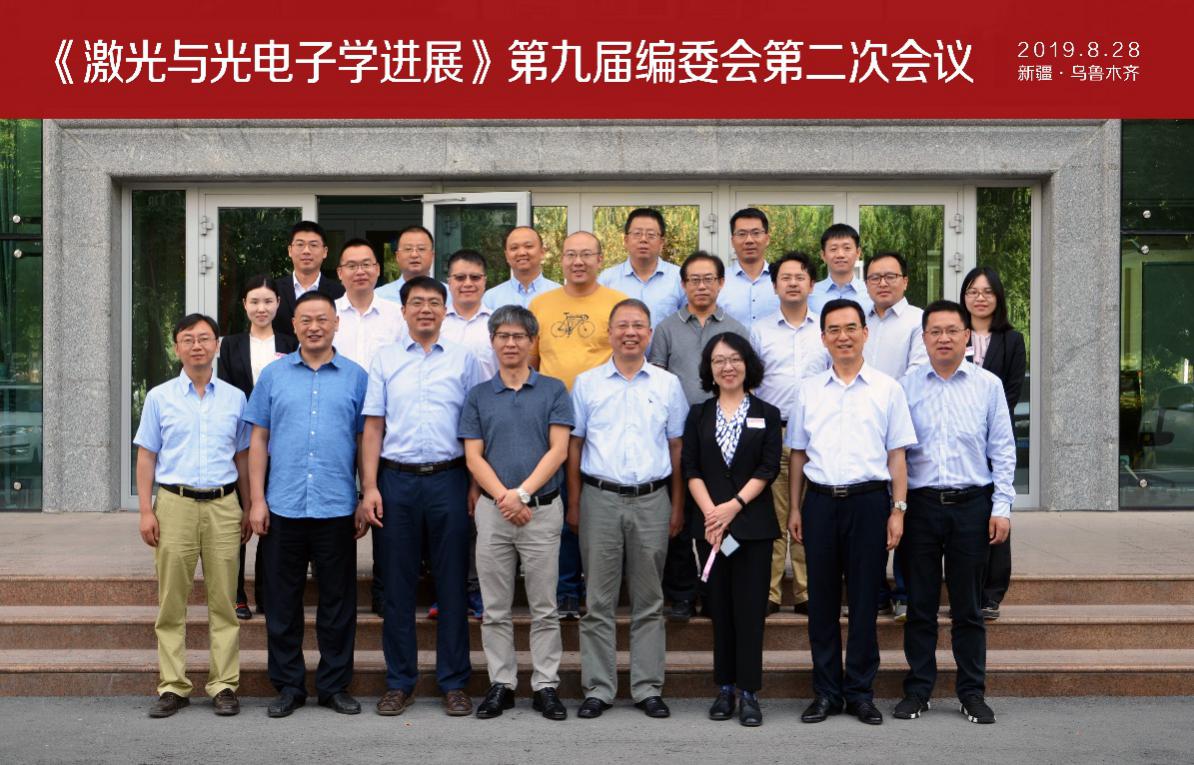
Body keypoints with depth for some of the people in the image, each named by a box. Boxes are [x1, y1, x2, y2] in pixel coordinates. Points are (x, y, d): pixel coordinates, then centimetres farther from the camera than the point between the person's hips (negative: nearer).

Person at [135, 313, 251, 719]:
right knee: (171, 601, 2)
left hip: (223, 505, 1)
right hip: (175, 503, 0)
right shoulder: (159, 397, 7)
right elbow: (147, 456, 7)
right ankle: (172, 686, 10)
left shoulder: (234, 398, 10)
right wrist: (146, 510, -1)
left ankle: (225, 685, 8)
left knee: (223, 600, 2)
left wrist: (248, 509, 10)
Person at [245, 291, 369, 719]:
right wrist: (257, 500, 0)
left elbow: (366, 441, 6)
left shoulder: (356, 377, 5)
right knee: (282, 601, 7)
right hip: (282, 508, 1)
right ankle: (288, 685, 20)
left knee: (338, 601, 7)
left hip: (337, 508, -1)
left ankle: (335, 685, 19)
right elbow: (259, 440, 7)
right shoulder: (273, 375, 7)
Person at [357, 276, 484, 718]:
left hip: (448, 479, -1)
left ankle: (454, 683, 14)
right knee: (398, 584, 6)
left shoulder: (463, 360, 8)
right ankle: (399, 682, 17)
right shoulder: (386, 361, 10)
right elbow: (373, 428, 6)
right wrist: (369, 488, -2)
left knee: (452, 584, 4)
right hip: (397, 481, 1)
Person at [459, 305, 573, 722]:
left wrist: (522, 493, -15)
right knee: (495, 608, 7)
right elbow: (474, 457, 1)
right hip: (493, 511, 2)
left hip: (543, 509, -2)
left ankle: (546, 685, 13)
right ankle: (501, 684, 17)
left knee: (544, 607, 5)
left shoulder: (554, 390, 3)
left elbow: (558, 449, -5)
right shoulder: (478, 395, 8)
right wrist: (503, 498, -12)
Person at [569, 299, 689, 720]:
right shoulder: (587, 383, 5)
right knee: (599, 601, 3)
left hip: (652, 500, 1)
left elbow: (677, 448, 8)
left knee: (649, 601, 7)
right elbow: (574, 446, 6)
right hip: (600, 499, 0)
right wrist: (573, 504, 2)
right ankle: (598, 687, 11)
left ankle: (648, 687, 15)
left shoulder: (668, 384, 7)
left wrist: (678, 506, 4)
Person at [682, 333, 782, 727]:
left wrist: (734, 506, -13)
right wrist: (710, 510, -12)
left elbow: (768, 469, -2)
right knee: (720, 607, 6)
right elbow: (691, 468, 2)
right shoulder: (699, 414, 10)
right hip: (711, 523, 2)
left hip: (753, 523, -2)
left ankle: (748, 691, 3)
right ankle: (724, 687, 14)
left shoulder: (766, 414, 6)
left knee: (750, 607, -2)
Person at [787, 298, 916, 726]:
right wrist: (795, 508, 8)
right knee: (822, 598, 6)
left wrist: (898, 509, -3)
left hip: (869, 501, -2)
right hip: (820, 500, 2)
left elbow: (897, 454, 3)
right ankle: (826, 691, 16)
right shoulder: (808, 390, 10)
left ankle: (861, 691, 15)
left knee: (864, 598, 3)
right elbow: (798, 453, 13)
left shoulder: (886, 389, 5)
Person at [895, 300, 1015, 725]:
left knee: (968, 606, 7)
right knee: (920, 605, 7)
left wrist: (1002, 506, 0)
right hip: (920, 503, 0)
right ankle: (917, 690, 17)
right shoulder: (906, 386, 4)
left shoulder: (988, 385, 5)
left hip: (972, 503, 0)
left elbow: (1003, 450, 6)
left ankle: (972, 692, 18)